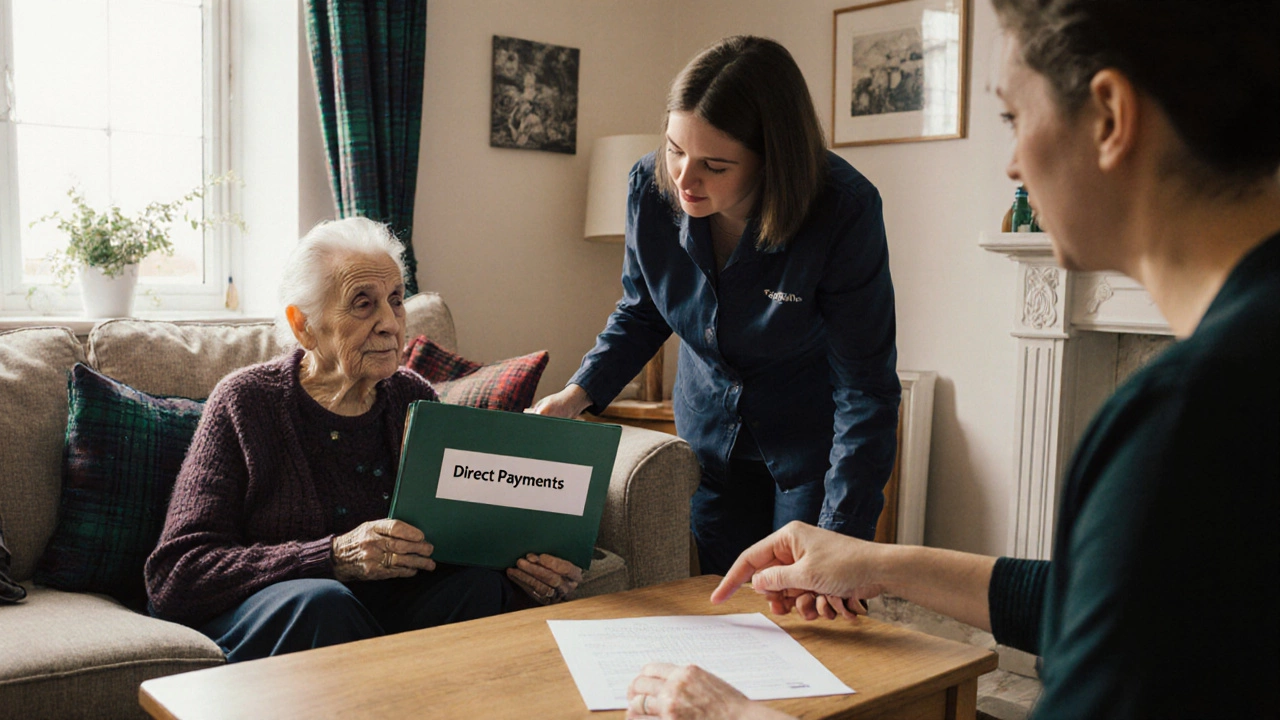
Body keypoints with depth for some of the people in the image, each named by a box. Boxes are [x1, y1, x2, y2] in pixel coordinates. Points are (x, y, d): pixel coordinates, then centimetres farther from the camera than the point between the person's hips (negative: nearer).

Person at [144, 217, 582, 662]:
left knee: (481, 584, -24)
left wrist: (526, 564, -18)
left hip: (387, 608, 4)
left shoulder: (413, 399, 6)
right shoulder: (245, 403, -7)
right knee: (319, 600, -34)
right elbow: (173, 578, -14)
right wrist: (338, 556, -27)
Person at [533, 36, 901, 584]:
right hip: (709, 432, 4)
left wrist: (841, 538, -33)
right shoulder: (651, 187, -18)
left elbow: (865, 390, -26)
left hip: (810, 444, -3)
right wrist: (578, 393, -13)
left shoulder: (843, 211, -30)